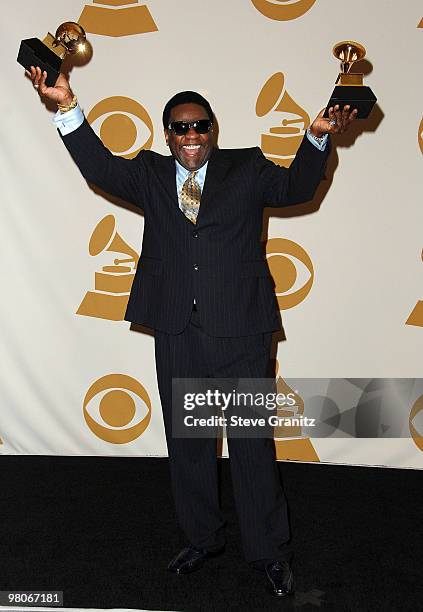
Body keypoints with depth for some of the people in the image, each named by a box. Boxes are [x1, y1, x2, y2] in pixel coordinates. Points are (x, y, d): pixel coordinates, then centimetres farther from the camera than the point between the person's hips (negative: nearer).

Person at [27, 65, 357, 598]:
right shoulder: (150, 174, 10)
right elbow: (101, 167, -4)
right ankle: (202, 538, 35)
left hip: (240, 332, -2)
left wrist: (317, 138, -25)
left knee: (252, 443, 6)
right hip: (177, 334, 3)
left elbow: (296, 188, -8)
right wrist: (68, 108, -16)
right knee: (186, 442, 15)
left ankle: (269, 552, 24)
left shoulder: (246, 168, 5)